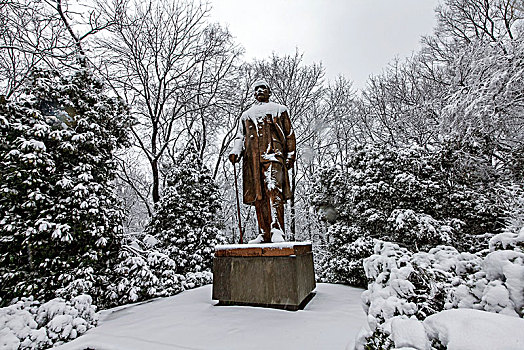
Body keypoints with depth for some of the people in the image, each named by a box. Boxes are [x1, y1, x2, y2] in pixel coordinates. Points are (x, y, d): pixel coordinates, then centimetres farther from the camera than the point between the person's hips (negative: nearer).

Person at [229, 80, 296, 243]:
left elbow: (290, 135, 15)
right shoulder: (246, 114, 30)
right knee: (258, 196, -1)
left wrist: (290, 156, 1)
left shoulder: (279, 109, 22)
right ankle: (264, 234, 4)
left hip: (273, 154, -3)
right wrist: (235, 152, -2)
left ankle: (277, 231, -24)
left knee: (273, 190, -21)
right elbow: (240, 137, 19)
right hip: (252, 158, 3)